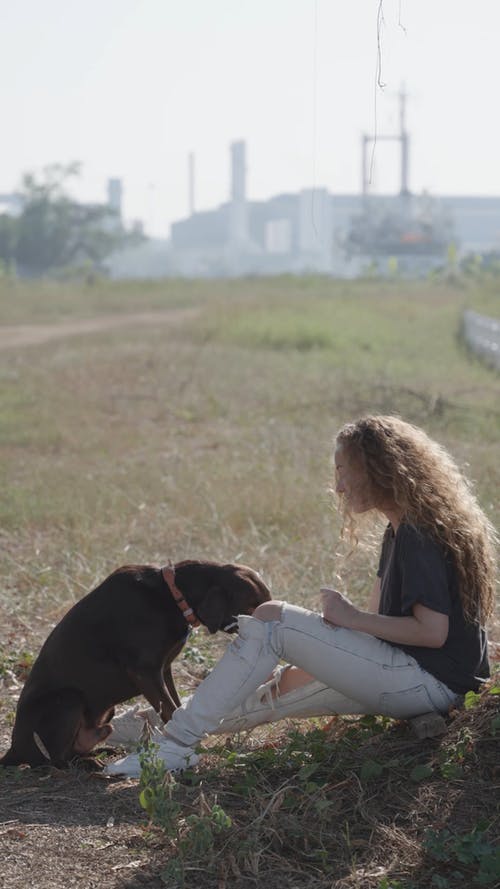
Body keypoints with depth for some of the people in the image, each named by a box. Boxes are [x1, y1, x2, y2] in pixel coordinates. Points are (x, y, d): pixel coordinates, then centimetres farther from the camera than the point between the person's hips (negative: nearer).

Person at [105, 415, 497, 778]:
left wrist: (352, 617, -15)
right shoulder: (402, 530, 16)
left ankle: (176, 744, -11)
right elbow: (381, 614, 17)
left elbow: (433, 631, -23)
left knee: (272, 619, -14)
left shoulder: (419, 536, -15)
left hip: (431, 683, -10)